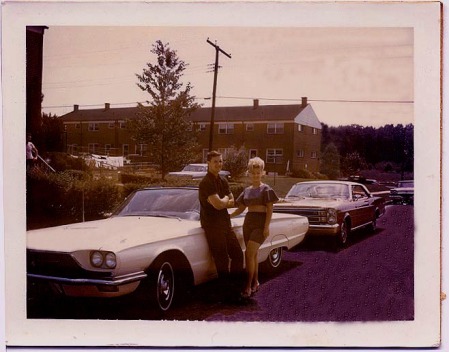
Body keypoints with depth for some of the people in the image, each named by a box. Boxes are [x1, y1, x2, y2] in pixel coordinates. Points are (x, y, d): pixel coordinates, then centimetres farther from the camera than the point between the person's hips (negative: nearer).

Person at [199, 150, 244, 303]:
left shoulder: (223, 180, 12)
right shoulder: (206, 182, -15)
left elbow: (231, 202, 11)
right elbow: (218, 204, -24)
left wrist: (221, 201, -8)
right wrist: (225, 199, -3)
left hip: (225, 223, 8)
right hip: (212, 226, -8)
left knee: (238, 255, 10)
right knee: (222, 260, -3)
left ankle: (236, 290, 21)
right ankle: (227, 294, 7)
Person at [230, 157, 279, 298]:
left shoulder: (266, 189, -3)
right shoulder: (247, 190, 13)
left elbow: (270, 209, -7)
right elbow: (240, 208, 16)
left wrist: (267, 227, -15)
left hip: (260, 224, -6)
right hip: (248, 223, 6)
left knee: (249, 254, -15)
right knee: (253, 254, 11)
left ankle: (248, 286, -12)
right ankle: (255, 283, 21)